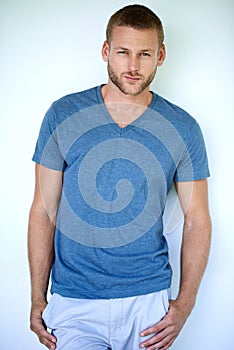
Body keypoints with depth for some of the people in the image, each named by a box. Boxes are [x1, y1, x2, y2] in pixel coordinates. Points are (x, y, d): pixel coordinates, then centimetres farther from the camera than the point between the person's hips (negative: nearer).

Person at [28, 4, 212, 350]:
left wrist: (185, 303, -5)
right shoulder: (63, 115, -2)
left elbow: (197, 220, 3)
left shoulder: (183, 129, -1)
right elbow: (44, 211, 1)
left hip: (149, 299, 1)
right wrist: (38, 299, 1)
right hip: (74, 302, 0)